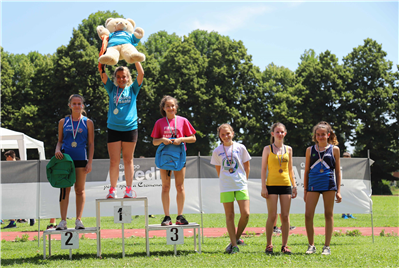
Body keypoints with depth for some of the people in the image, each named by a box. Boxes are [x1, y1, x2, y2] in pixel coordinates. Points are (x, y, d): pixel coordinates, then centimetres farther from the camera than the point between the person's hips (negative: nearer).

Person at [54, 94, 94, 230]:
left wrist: (89, 162, -2)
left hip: (81, 159, -1)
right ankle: (63, 220, -3)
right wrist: (57, 150, -8)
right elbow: (60, 141, 14)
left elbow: (91, 144, 5)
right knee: (65, 189, -3)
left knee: (80, 189, 3)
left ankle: (78, 220, 7)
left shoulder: (88, 123, 6)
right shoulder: (63, 122, 9)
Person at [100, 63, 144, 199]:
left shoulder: (132, 89, 9)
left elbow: (141, 73, -2)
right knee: (114, 161, -1)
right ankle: (112, 190, 5)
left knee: (128, 160, 6)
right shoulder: (112, 89, 10)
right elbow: (103, 75, -1)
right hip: (113, 128, 0)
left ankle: (129, 189, 10)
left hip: (130, 128, 0)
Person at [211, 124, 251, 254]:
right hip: (225, 187, 0)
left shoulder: (240, 148, 3)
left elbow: (246, 166, 12)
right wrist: (224, 181, 12)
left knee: (245, 214, -10)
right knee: (229, 216, 1)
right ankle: (234, 245, 7)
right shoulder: (217, 151, 4)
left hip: (241, 185, 0)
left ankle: (237, 238, 13)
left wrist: (244, 180, 10)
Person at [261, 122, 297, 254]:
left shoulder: (288, 149, 11)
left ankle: (284, 246, 8)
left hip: (286, 185, 3)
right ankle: (269, 245, 5)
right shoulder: (267, 149, 2)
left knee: (285, 216, 2)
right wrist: (263, 186, -7)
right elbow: (263, 169, 0)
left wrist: (294, 185, 9)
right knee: (272, 216, -4)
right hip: (272, 185, -3)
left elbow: (290, 169, 15)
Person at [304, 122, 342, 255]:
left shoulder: (334, 149, 7)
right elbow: (306, 171, 13)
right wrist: (305, 191, 10)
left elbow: (337, 171, 9)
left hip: (329, 184, -1)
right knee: (308, 215, -5)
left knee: (328, 215, 3)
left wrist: (338, 191, 4)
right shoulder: (310, 150, 10)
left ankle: (327, 246, 10)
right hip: (313, 185, 1)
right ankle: (311, 245, 9)